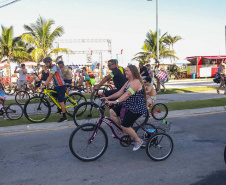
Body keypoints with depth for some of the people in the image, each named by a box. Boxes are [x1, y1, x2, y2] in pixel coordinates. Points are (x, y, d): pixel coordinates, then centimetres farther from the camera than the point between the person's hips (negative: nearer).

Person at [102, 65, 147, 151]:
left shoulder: (136, 82, -18)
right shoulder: (128, 82, 13)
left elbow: (127, 94, -31)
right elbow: (119, 92, 9)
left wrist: (116, 101, -41)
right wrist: (108, 98, 0)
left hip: (137, 108, -9)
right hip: (128, 106, 10)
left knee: (125, 126, -15)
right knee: (112, 111, -2)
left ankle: (138, 140, 9)